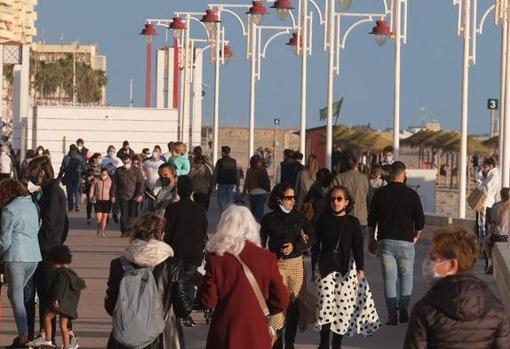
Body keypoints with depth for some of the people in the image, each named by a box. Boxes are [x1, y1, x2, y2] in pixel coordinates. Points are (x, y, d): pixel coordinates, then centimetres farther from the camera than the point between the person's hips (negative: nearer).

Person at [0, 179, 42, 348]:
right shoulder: (32, 205, 12)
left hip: (16, 258, -7)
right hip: (34, 256, 7)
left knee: (16, 297, 1)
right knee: (14, 294, 17)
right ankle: (23, 332, 12)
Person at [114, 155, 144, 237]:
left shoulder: (136, 170, 6)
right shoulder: (118, 171, 10)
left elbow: (141, 183, 2)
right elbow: (115, 184, 13)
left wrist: (140, 195, -7)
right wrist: (115, 195, 8)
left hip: (134, 197, -1)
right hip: (123, 196, 1)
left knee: (133, 214, -4)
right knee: (124, 214, -5)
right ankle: (124, 231, -1)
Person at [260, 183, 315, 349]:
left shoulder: (298, 217, 4)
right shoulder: (269, 219, -2)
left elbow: (312, 237, 1)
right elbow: (261, 243, 2)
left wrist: (295, 247, -11)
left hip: (296, 263, 3)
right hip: (277, 264, -3)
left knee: (294, 304, 6)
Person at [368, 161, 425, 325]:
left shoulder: (380, 193, 2)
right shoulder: (411, 194, -3)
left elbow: (371, 219, 7)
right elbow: (420, 221, 0)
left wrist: (371, 240, 18)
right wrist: (415, 237, 18)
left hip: (385, 241, 1)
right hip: (405, 242, -1)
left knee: (389, 278, 3)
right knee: (406, 276, 11)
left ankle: (392, 314, -3)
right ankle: (403, 308, -4)